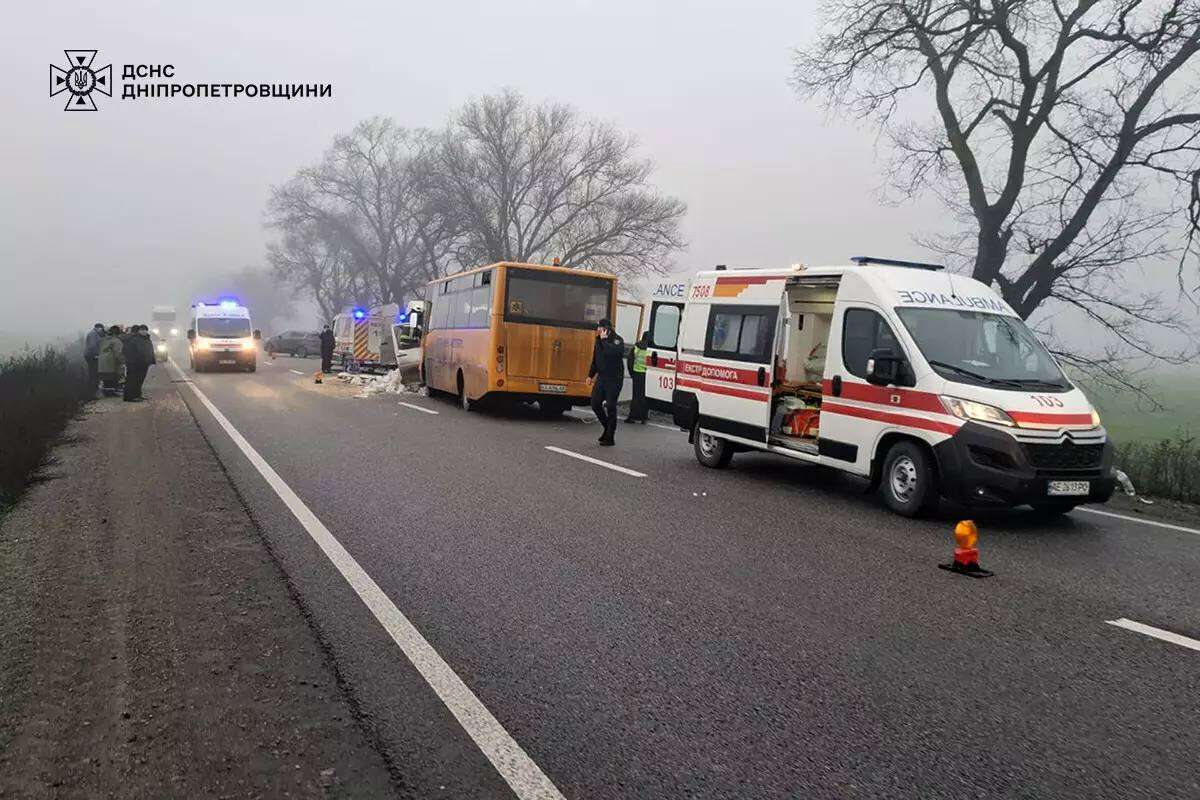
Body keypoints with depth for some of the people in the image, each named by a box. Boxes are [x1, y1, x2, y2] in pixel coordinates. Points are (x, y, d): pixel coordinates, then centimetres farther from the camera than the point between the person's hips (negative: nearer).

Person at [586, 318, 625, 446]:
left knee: (611, 407, -4)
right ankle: (607, 427, 26)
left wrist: (604, 340, -24)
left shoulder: (617, 340, -11)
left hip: (614, 379, -7)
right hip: (601, 377, 7)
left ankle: (610, 438, 5)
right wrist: (591, 375, 18)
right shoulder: (599, 340, 9)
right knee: (595, 403, 4)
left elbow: (613, 352, -34)